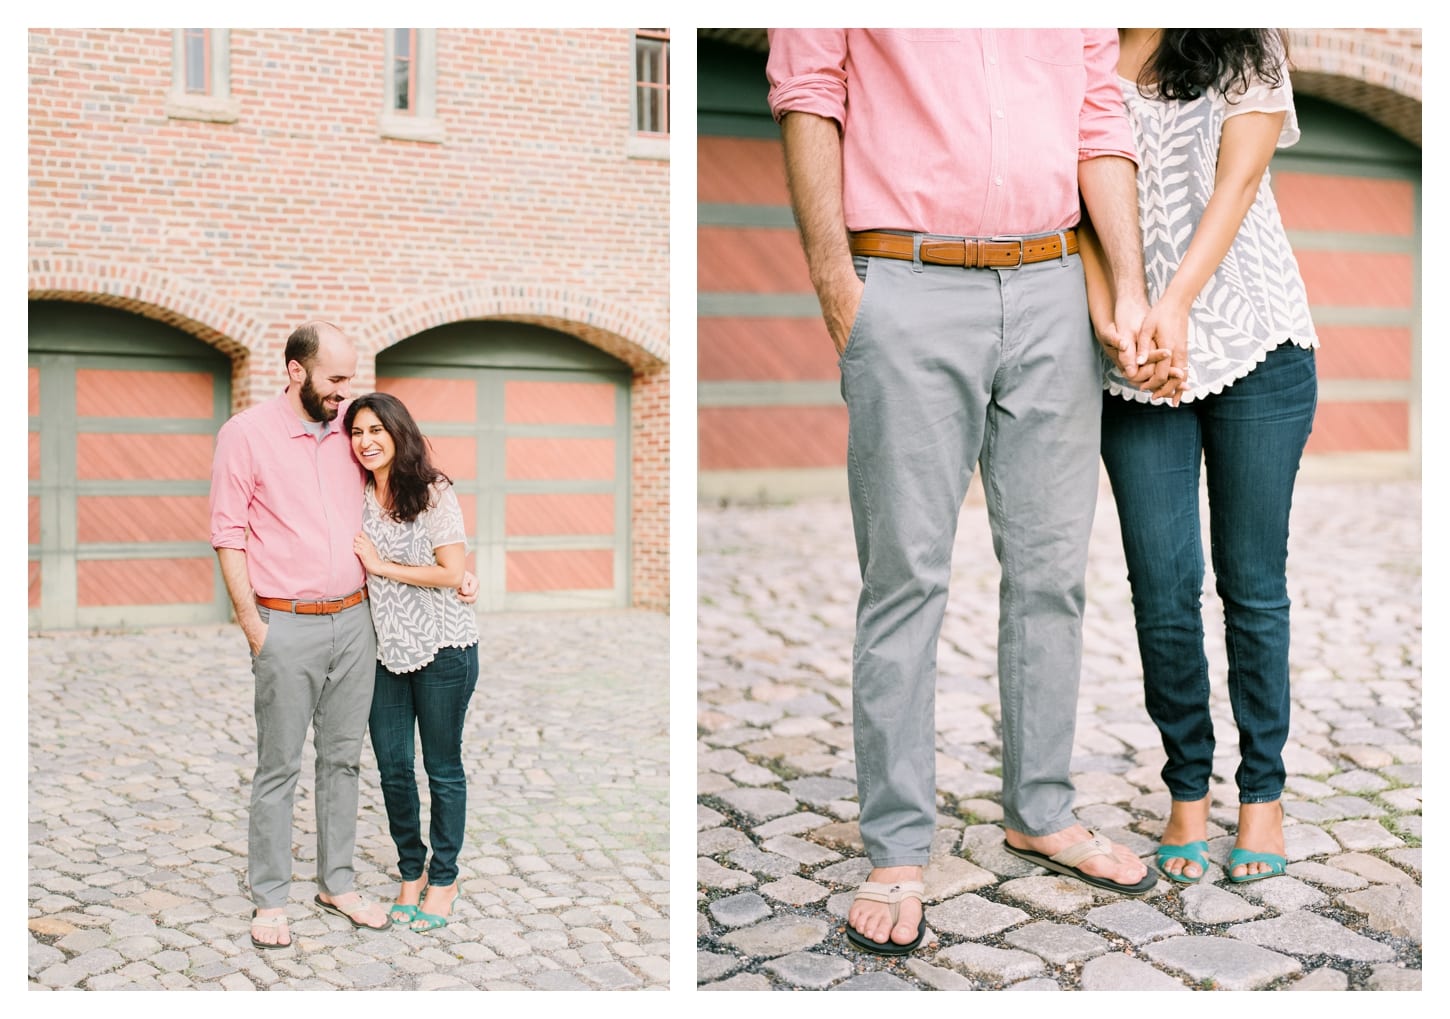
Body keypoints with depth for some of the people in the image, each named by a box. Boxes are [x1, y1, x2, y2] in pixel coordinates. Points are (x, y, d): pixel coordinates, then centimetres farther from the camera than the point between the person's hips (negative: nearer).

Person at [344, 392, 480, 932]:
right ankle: (411, 870, 29)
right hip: (385, 647, 5)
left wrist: (381, 565, -12)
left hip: (441, 647, -5)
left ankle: (444, 877, 22)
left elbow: (451, 572, -15)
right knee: (392, 766, 9)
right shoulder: (357, 496, 5)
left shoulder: (432, 491, -10)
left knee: (443, 766, 7)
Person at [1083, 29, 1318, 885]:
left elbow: (1238, 179, -8)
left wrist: (1178, 299, -24)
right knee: (1163, 588, -2)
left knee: (1253, 582, 3)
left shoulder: (1249, 50, 7)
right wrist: (1115, 326, -19)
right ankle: (1188, 790, 16)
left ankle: (1263, 791, 18)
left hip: (1258, 344, 0)